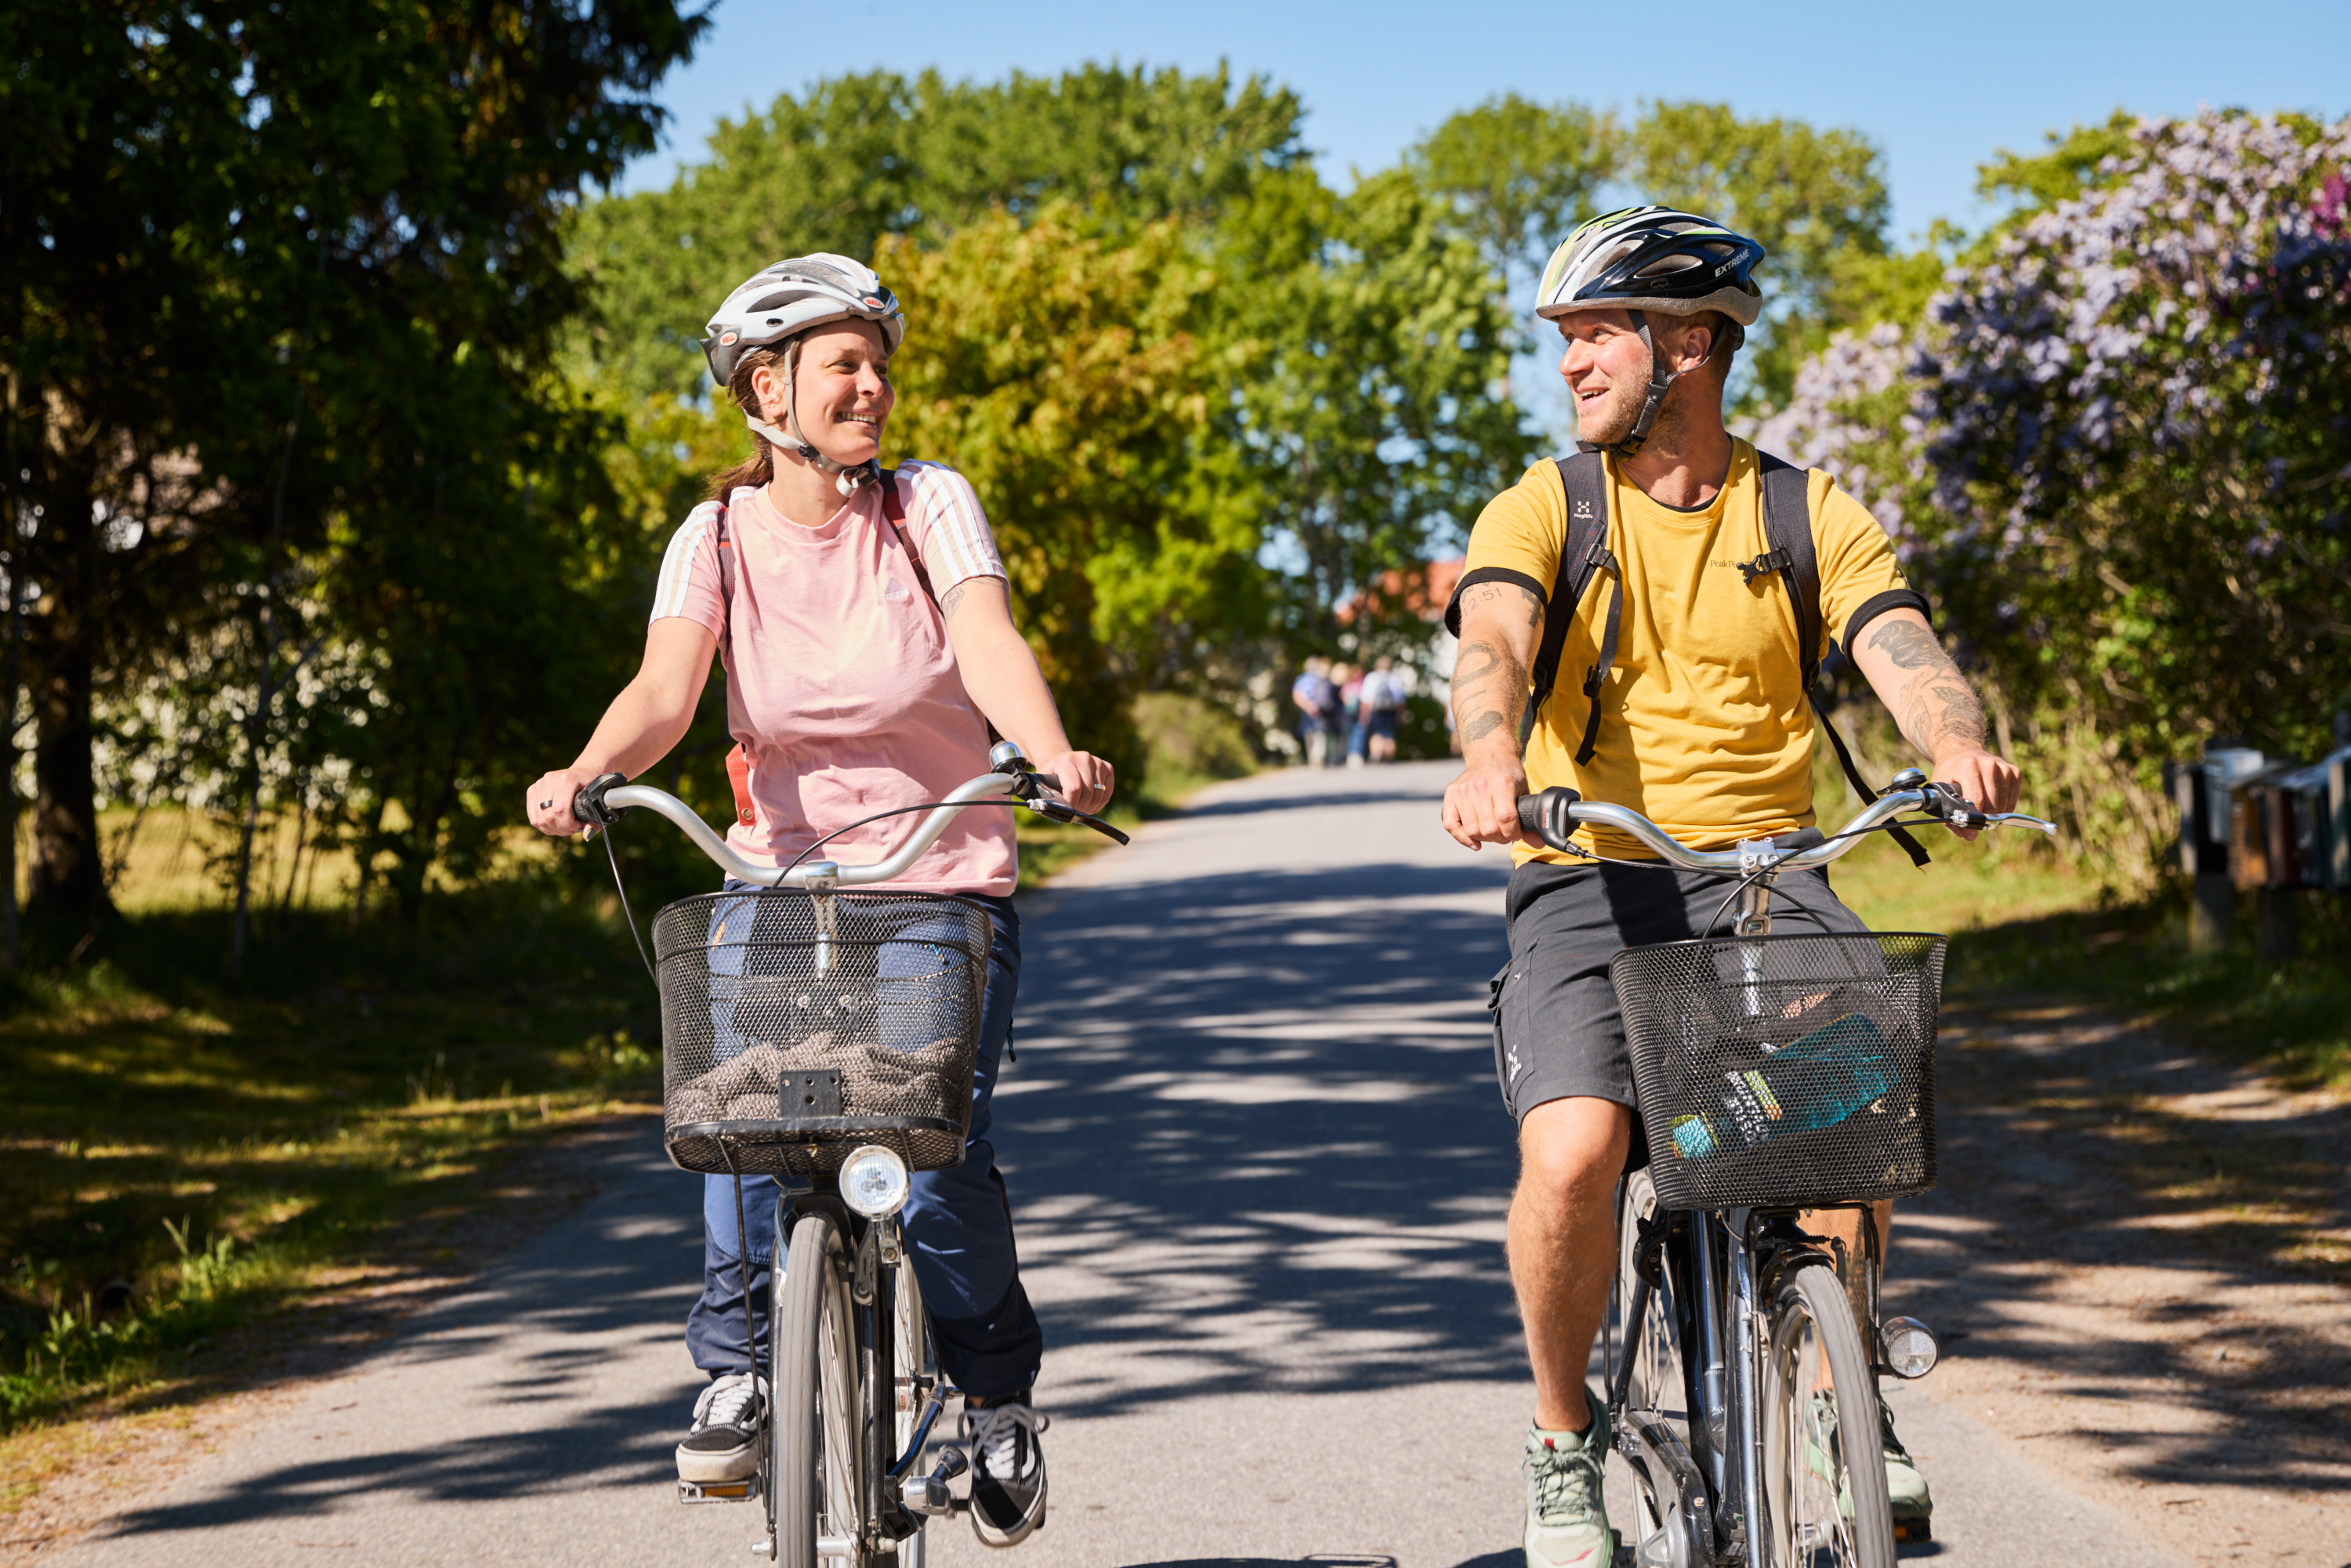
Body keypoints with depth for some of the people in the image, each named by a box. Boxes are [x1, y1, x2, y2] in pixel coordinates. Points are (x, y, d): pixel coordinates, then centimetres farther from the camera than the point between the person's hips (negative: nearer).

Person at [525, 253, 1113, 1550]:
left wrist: (1054, 758, -40)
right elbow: (665, 689, -15)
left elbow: (988, 646, -20)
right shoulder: (718, 535, 0)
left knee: (936, 1157, -15)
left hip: (946, 883, -1)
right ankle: (738, 1362, 1)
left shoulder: (928, 505, -4)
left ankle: (997, 1393, 12)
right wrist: (585, 774, -36)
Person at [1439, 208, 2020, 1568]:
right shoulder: (1543, 509, 5)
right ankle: (1566, 1433, 2)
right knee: (1572, 1153, -25)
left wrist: (1960, 742, -31)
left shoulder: (1813, 518, 8)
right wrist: (1490, 757, -37)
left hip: (1763, 877, 1)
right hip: (1588, 883, -1)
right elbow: (1493, 640, -14)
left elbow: (1902, 650, -8)